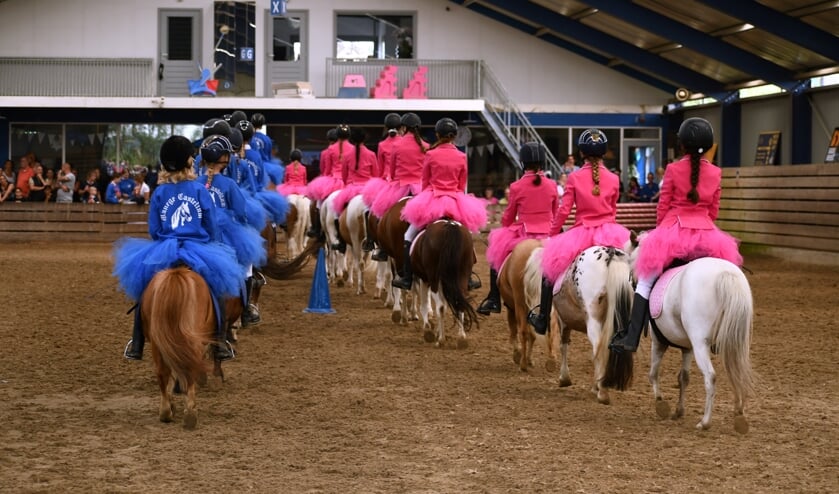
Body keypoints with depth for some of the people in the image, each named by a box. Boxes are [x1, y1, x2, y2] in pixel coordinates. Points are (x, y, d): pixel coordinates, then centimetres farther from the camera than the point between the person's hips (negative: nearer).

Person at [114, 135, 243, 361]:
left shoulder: (159, 193, -1)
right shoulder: (200, 190, -4)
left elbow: (154, 230, 3)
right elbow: (212, 226, -1)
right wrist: (209, 247, 17)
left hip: (163, 252, 1)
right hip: (199, 253, -1)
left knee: (143, 291, 19)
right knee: (216, 291, 19)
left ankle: (136, 346, 16)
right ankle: (220, 343, 11)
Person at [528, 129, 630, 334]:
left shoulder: (574, 178, -5)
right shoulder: (613, 179, 2)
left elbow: (564, 210, -4)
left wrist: (553, 234, 9)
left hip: (581, 233, -2)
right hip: (609, 231, 2)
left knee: (550, 266, 14)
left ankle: (542, 319, 15)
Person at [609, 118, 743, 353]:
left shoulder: (673, 170, -6)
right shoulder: (715, 173, 4)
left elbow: (663, 206, -1)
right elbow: (713, 210, 9)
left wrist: (660, 232, 13)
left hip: (674, 230, -3)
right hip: (706, 233, 3)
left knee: (646, 279, 5)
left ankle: (631, 337, -3)